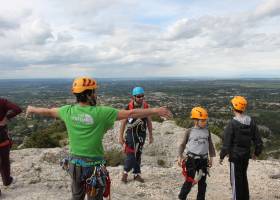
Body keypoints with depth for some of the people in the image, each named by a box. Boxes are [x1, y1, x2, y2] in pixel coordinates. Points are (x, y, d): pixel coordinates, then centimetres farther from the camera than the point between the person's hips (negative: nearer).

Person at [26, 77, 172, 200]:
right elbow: (130, 113, -20)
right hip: (94, 165, -5)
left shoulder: (68, 111, -6)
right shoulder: (101, 112, -21)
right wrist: (155, 111, -13)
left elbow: (48, 111, 13)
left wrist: (32, 109, 34)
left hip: (75, 163, 5)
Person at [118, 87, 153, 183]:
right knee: (131, 154, -5)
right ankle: (125, 173, 16)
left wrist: (151, 136, 6)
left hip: (142, 134, 3)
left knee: (138, 155, 12)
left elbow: (149, 121, 4)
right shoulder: (129, 107, -11)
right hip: (131, 133, -3)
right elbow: (123, 122, -5)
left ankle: (136, 174, 25)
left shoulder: (146, 106, -3)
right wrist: (121, 137, -5)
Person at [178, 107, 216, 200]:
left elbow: (210, 145, 13)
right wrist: (180, 156, -7)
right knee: (189, 181, 0)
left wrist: (211, 157, 12)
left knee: (202, 182, 13)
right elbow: (183, 144, 0)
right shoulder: (190, 131, -6)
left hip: (203, 160, 4)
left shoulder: (207, 131, 5)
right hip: (192, 159, -4)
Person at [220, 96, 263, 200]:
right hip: (246, 155, 6)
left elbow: (226, 143, -16)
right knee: (243, 177, 23)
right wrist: (256, 152, 20)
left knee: (236, 180, 6)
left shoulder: (232, 123, -19)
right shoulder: (251, 122, -2)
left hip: (235, 156, -6)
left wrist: (222, 156, -4)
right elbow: (258, 140, 5)